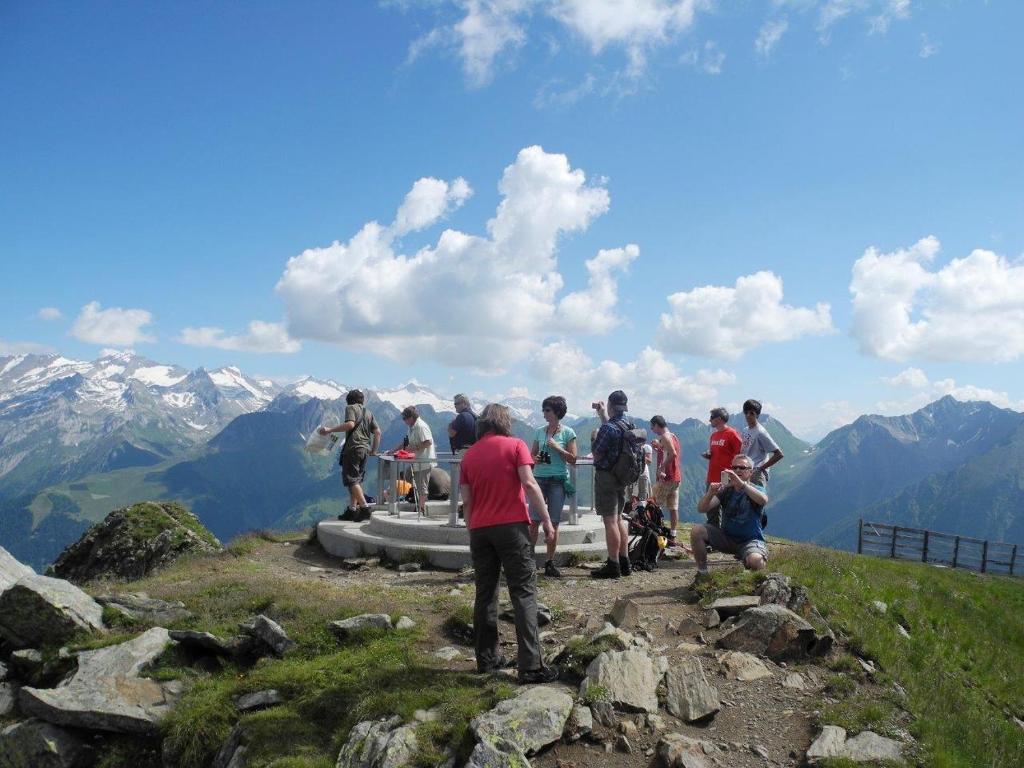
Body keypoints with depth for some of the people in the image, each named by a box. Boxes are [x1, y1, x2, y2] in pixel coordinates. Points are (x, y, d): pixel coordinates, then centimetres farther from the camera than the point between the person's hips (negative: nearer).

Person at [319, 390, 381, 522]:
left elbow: (350, 424, -18)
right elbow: (377, 432, 15)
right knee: (356, 480, 12)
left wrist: (330, 430, -17)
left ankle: (364, 507, -18)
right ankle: (352, 510, 12)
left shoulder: (351, 408, 1)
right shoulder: (368, 412, 21)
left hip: (353, 448, -7)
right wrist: (374, 450, 22)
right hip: (365, 449, 7)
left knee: (352, 479, -8)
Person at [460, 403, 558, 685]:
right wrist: (546, 519, -6)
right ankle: (530, 666, -7)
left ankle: (487, 659, 18)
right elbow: (529, 484, -10)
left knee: (485, 594, 13)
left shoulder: (469, 454, 10)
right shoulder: (515, 445, 0)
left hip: (480, 530, 4)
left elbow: (466, 500, 9)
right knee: (524, 593, -2)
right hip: (512, 526, -4)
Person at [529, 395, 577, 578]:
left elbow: (573, 459, -2)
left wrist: (557, 447, -12)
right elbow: (532, 455, 16)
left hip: (558, 480, -2)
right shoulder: (539, 432, 10)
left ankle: (550, 562, 11)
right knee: (534, 521, -5)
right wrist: (535, 460, -6)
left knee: (554, 522, 2)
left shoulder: (568, 432, 1)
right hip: (539, 478, 2)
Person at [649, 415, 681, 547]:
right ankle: (672, 537, 9)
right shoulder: (673, 436, 17)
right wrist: (658, 447, 19)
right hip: (676, 477, 9)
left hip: (666, 477, -9)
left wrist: (661, 469, -24)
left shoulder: (664, 437, -12)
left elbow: (673, 454, -27)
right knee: (673, 508, 7)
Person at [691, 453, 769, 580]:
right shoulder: (725, 490, 1)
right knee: (696, 531, -18)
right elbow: (701, 509, -11)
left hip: (750, 540, -3)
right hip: (726, 537, 3)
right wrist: (710, 493, -32)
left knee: (756, 561, -35)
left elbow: (763, 500, -33)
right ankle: (702, 573, -3)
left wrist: (741, 483, -45)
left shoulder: (756, 489, -6)